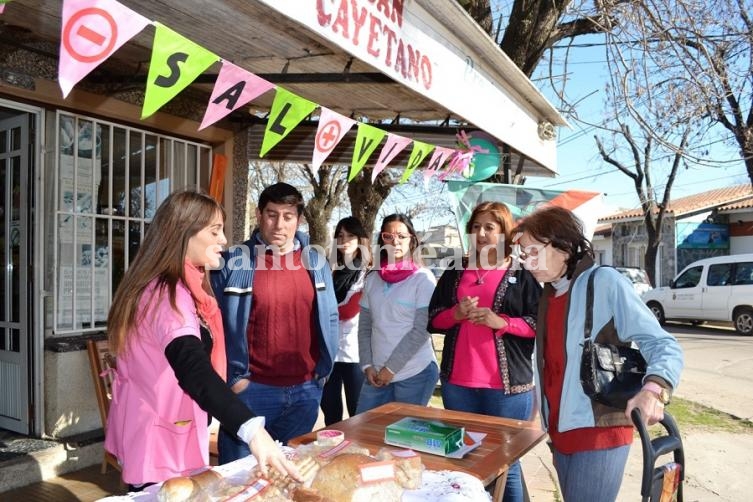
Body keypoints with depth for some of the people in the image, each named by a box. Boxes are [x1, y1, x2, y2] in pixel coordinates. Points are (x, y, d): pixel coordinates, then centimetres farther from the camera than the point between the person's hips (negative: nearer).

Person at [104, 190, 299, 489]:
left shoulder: (166, 286, 7)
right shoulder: (168, 293, -25)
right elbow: (194, 371, -42)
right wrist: (252, 430, -53)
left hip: (164, 436, 10)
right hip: (161, 444, -10)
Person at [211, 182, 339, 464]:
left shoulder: (315, 261, 3)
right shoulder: (234, 261, -8)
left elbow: (329, 319, 8)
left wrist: (323, 370, 6)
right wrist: (234, 377, -8)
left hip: (306, 390, 4)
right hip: (251, 389, -3)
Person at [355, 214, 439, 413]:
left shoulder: (423, 278, -6)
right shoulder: (372, 278, 7)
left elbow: (421, 330, -11)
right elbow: (364, 327, 9)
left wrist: (391, 368, -11)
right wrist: (367, 365, -2)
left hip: (416, 374, -4)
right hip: (377, 374, 4)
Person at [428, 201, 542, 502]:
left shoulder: (523, 273, 0)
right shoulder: (455, 272, 11)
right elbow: (432, 319, 11)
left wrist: (502, 322, -18)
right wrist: (455, 314, -9)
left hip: (506, 384, -4)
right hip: (456, 382, 4)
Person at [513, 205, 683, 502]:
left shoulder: (604, 282, -12)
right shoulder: (548, 296, 10)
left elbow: (662, 344, -16)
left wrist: (654, 388, -34)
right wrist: (547, 420, 11)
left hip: (599, 433, -7)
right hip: (560, 432, 7)